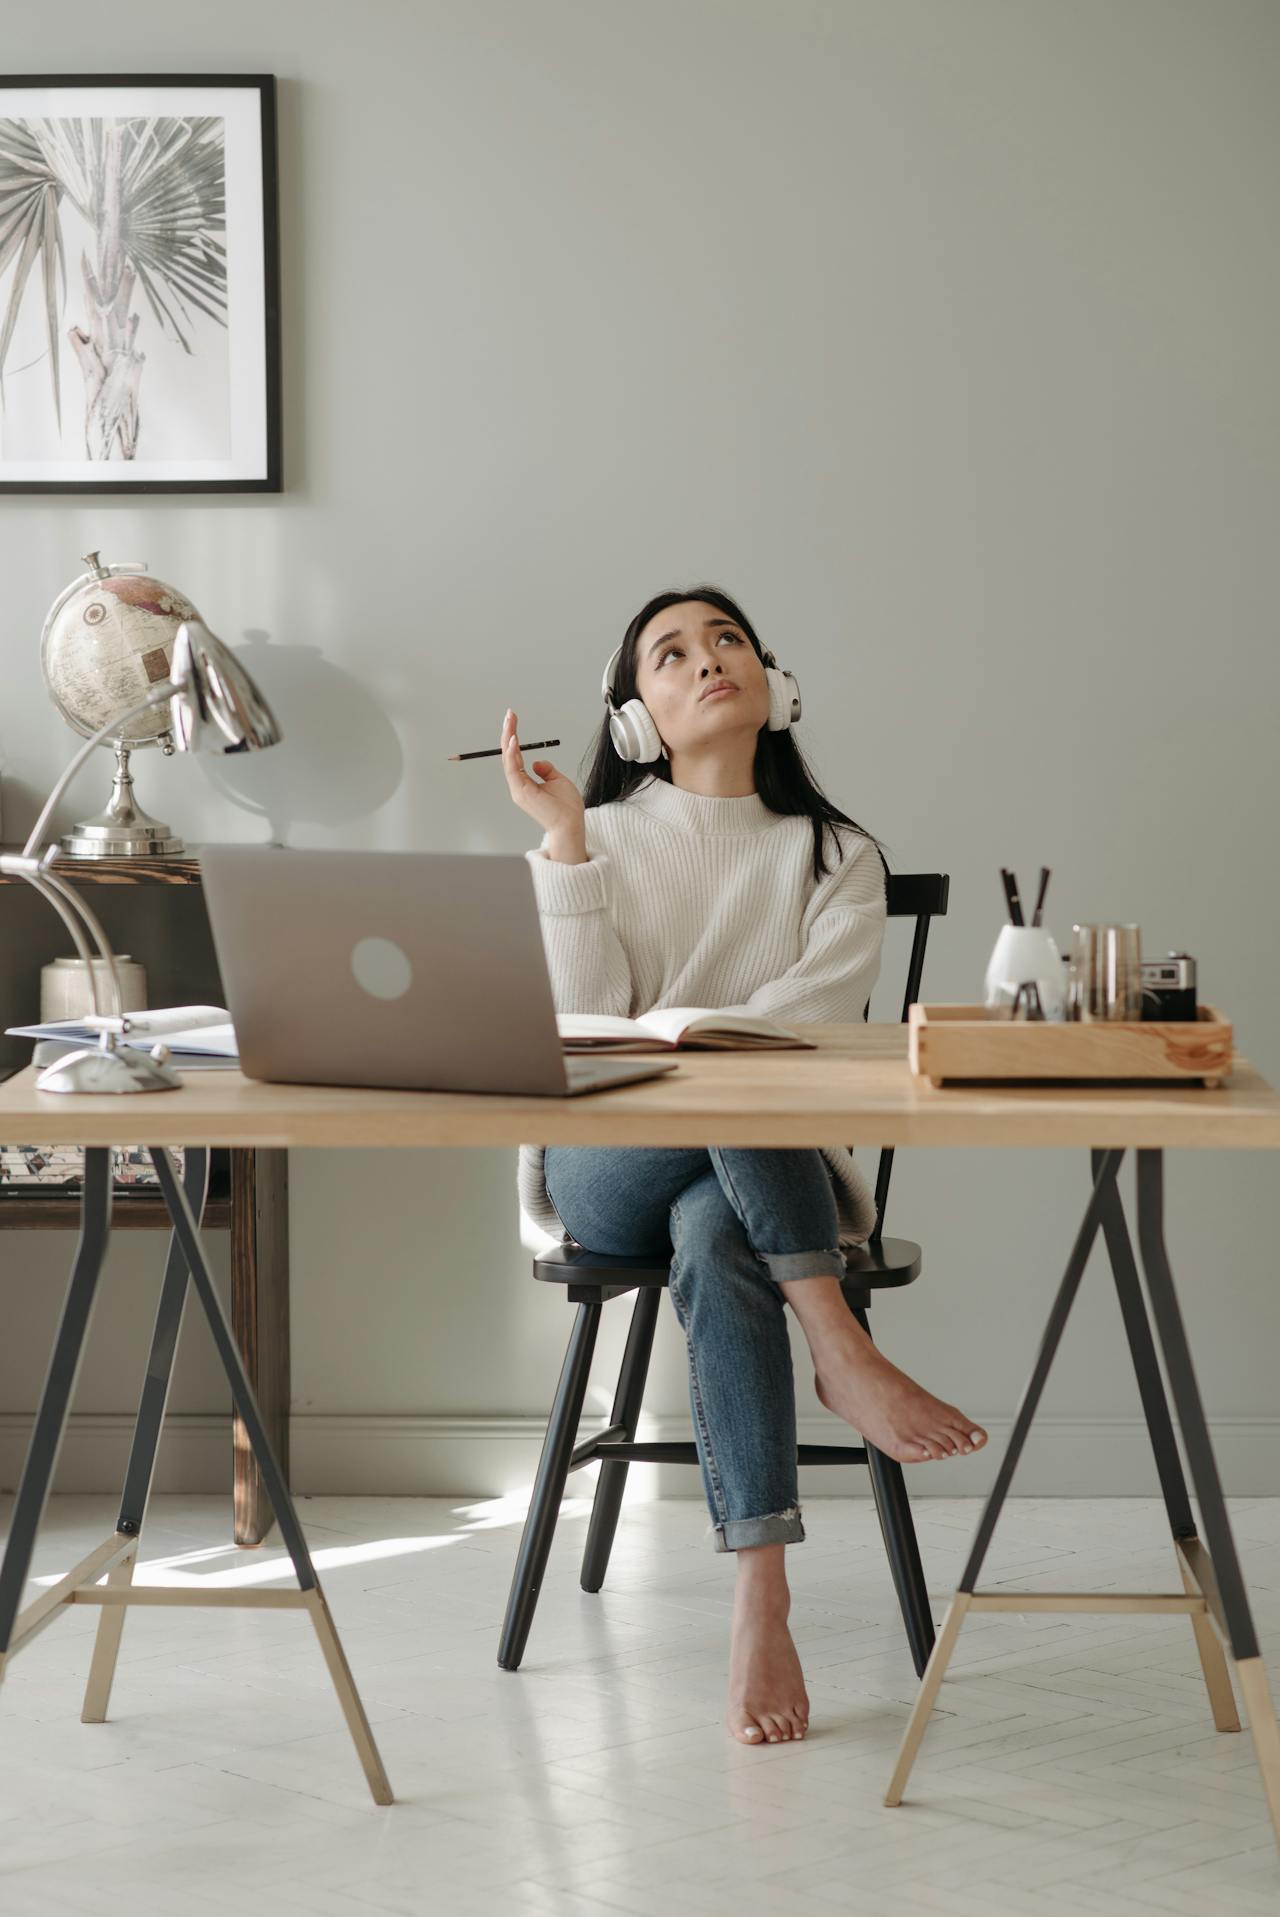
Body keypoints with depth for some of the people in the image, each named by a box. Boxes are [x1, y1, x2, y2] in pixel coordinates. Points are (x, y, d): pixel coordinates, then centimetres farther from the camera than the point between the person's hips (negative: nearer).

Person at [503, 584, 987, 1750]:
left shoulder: (837, 859, 12)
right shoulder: (598, 843, 12)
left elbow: (808, 1017, -6)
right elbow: (584, 1024, -5)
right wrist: (565, 836, -9)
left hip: (773, 1173, 0)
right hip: (612, 1172, 0)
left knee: (714, 1234, -38)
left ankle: (762, 1596, -43)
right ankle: (843, 1356, -40)